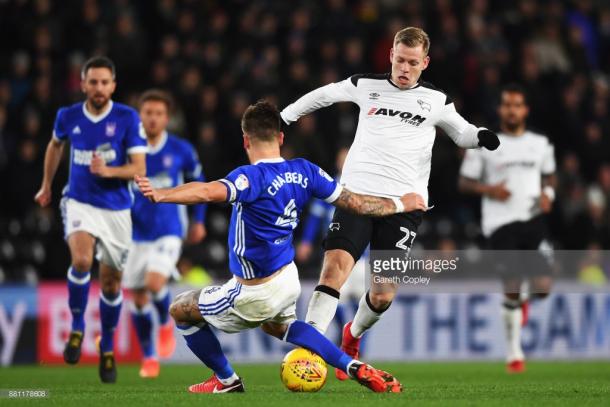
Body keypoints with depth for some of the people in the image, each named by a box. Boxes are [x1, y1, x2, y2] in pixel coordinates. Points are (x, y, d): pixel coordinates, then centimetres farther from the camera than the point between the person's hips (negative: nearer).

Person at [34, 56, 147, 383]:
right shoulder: (68, 117, -2)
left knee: (111, 282, 8)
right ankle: (77, 327, -7)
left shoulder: (127, 118, -9)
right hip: (79, 203, 0)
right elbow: (56, 144, 21)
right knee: (81, 260, -28)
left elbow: (139, 169, -11)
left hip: (116, 209, 0)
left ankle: (107, 347, 31)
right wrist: (46, 185, 29)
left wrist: (108, 171, -29)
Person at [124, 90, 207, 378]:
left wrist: (198, 220, 14)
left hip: (169, 232, -2)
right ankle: (148, 358, 22)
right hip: (136, 233, 2)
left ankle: (166, 323, 9)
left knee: (155, 283, -23)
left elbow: (197, 181, 12)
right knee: (138, 298, 5)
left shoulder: (181, 150, -4)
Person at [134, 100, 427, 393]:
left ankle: (225, 380, 27)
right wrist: (400, 204, 17)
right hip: (289, 280, 7)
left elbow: (210, 192, -44)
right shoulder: (304, 171, -4)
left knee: (180, 310, 15)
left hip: (255, 296, -7)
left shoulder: (253, 177, -25)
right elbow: (355, 202, 2)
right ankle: (356, 368, 26)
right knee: (278, 325, 39)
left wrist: (160, 194, -54)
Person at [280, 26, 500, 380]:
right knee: (334, 268, -21)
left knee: (383, 296, -3)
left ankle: (354, 335, 31)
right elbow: (322, 95, 27)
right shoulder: (366, 87, 12)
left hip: (403, 205, 0)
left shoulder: (437, 101, 11)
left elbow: (463, 133, 24)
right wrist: (282, 119, 31)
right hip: (357, 194, 0)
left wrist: (482, 137, 2)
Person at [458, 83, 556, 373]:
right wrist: (488, 190, -12)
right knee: (511, 288, -9)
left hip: (533, 219, 2)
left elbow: (549, 175, 26)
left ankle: (523, 302, 29)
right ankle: (514, 352, 7)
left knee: (542, 287, -10)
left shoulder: (540, 144, 12)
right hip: (501, 223, -2)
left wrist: (548, 193, 4)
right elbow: (464, 182, 6)